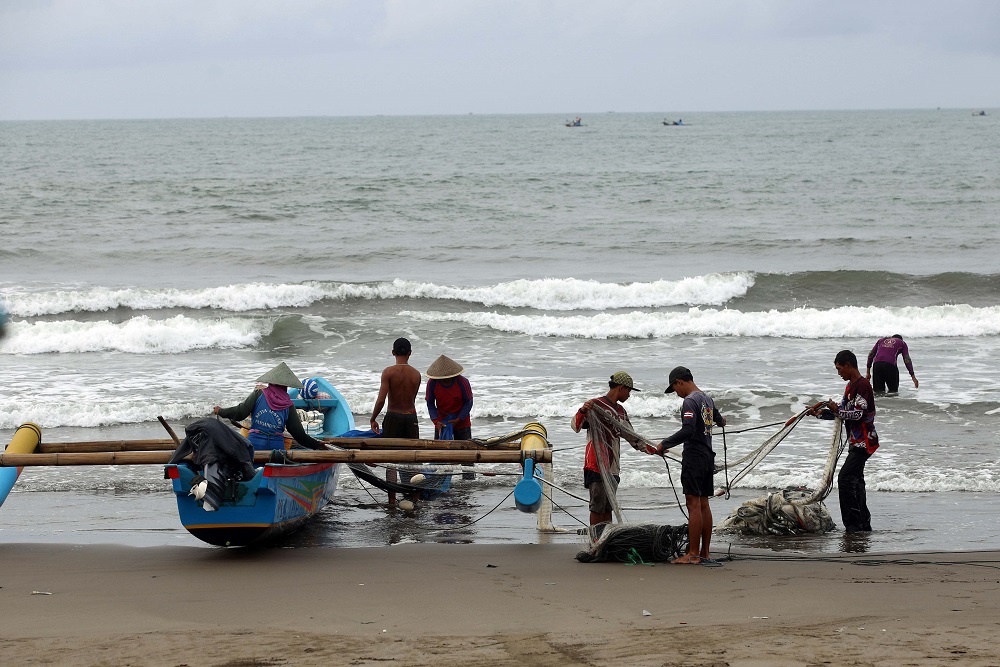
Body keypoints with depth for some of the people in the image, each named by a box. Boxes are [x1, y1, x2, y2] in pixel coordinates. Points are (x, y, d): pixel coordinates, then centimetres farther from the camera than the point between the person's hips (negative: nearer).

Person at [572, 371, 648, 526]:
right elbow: (576, 426, -16)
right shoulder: (596, 405, -7)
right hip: (596, 465, -8)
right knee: (597, 507, -7)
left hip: (613, 467, 8)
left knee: (608, 507, 9)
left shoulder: (621, 410, 19)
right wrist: (582, 411, -35)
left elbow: (631, 436, 29)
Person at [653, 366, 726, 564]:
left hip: (694, 457, -9)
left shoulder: (690, 401, -14)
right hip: (708, 456, 9)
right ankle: (705, 553, 12)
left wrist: (665, 444, -19)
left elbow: (688, 430, -26)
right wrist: (720, 420, 58)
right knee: (704, 505, 10)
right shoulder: (707, 399, 14)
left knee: (693, 504, -9)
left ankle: (693, 554, -12)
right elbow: (718, 419, 34)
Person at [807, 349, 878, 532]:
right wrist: (820, 413, 8)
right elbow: (842, 410, 20)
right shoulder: (851, 386, 17)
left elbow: (858, 414, -22)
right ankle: (864, 523, 21)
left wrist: (836, 410, -18)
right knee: (855, 480, 14)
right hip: (857, 442, 11)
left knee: (845, 478, -16)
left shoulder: (862, 385, -16)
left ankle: (853, 523, -16)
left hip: (864, 442, -11)